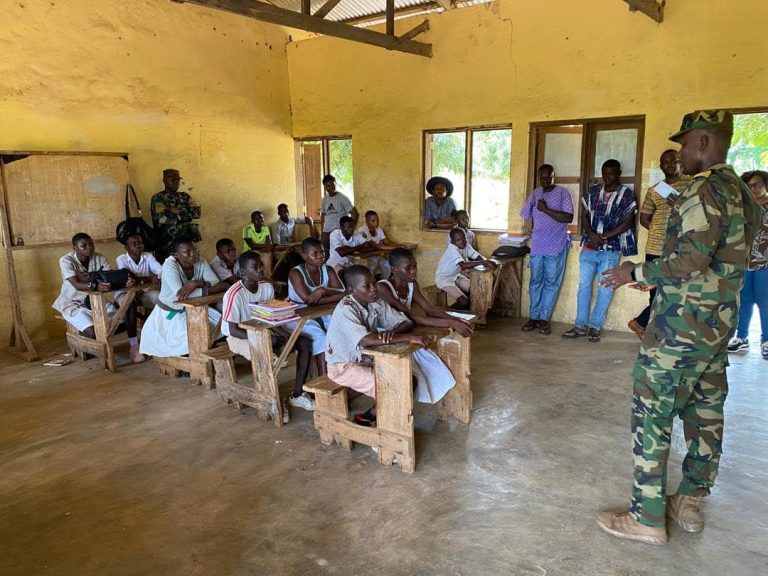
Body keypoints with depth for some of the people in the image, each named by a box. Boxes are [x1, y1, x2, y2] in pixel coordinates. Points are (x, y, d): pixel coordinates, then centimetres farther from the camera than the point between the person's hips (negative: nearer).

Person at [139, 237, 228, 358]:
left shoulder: (200, 262, -9)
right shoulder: (170, 265, -24)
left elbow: (216, 284, -19)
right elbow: (179, 294, -35)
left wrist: (195, 284, -34)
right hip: (170, 313, -6)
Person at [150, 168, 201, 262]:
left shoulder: (185, 196, 15)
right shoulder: (158, 198, 0)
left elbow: (197, 212, 1)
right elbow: (162, 219, -14)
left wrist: (177, 211, -6)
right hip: (166, 245, -4)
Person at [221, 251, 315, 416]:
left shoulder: (267, 287, -3)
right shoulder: (234, 294, -22)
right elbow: (233, 330, -20)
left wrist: (281, 331, -16)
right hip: (240, 336, -6)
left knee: (305, 343, -10)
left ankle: (297, 394, -2)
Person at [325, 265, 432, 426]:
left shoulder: (376, 303, -4)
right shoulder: (346, 309, -25)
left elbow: (406, 322, 0)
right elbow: (365, 340, -40)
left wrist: (393, 332, -26)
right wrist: (408, 338, -40)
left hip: (368, 358, 7)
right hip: (344, 366, -7)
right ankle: (367, 419, 5)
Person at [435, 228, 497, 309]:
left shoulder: (466, 246, -3)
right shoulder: (452, 249, -28)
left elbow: (479, 257, -4)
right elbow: (463, 265, -41)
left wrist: (486, 262, -28)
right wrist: (485, 262, -41)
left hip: (456, 276, 8)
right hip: (444, 279, -8)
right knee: (464, 302, -21)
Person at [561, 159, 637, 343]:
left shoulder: (627, 195, 0)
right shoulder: (593, 192, 10)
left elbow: (627, 222, -6)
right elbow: (584, 215, 7)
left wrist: (604, 237, -14)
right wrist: (592, 234, -11)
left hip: (611, 250, -3)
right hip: (589, 247, 3)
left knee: (605, 289, 0)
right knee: (584, 286, 3)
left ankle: (595, 326, 8)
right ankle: (580, 326, 9)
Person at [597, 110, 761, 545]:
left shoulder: (705, 190, -16)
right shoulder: (743, 193, 13)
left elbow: (692, 259, -27)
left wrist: (637, 273, -15)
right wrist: (658, 276, 21)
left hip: (682, 326, -10)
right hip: (720, 323, 10)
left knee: (652, 414, -2)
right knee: (706, 414, 15)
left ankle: (647, 518, 6)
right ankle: (689, 504, 29)